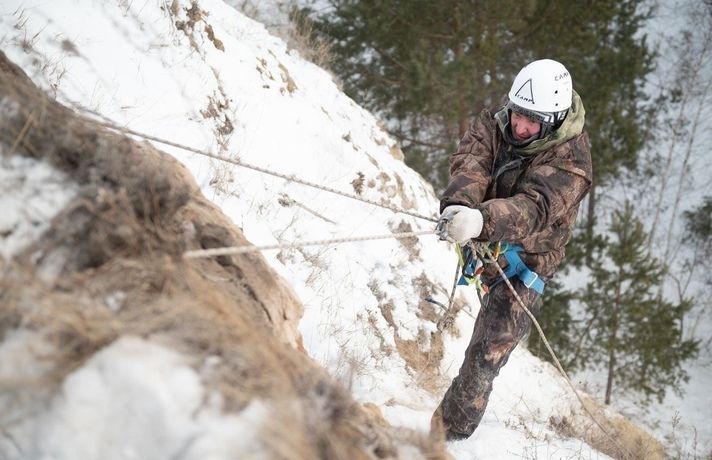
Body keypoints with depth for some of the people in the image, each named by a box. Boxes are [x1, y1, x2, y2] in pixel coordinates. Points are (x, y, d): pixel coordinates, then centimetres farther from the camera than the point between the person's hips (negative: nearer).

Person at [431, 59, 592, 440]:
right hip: (477, 241, 6)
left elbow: (534, 208, -39)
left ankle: (451, 432, -3)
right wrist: (458, 204, -50)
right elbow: (469, 166, -26)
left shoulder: (569, 160, -24)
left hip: (524, 259, -6)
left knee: (485, 357, -10)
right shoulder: (494, 125, -9)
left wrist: (481, 219, -59)